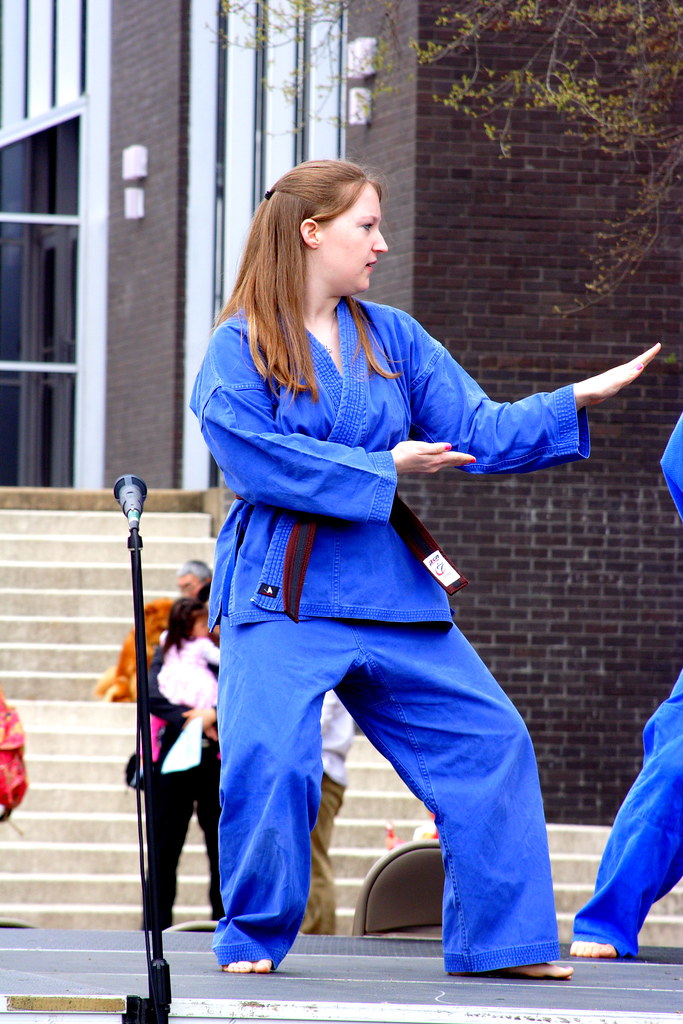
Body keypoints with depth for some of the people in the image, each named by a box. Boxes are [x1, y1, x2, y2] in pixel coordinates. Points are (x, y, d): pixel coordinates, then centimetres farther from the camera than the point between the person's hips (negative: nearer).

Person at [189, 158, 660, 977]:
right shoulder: (240, 347, -4)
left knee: (488, 740, 3)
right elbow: (256, 457, -15)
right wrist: (383, 469, -13)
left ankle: (500, 937, 13)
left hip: (388, 586, 6)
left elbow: (477, 434, 9)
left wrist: (581, 398, -1)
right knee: (268, 761, -18)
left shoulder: (392, 337, 12)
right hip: (281, 588, -6)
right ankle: (253, 936, 5)